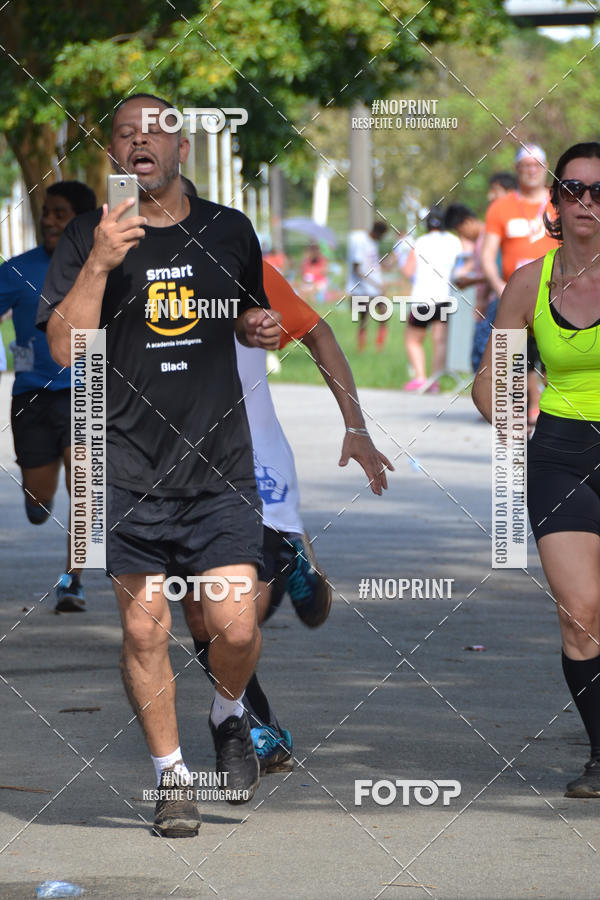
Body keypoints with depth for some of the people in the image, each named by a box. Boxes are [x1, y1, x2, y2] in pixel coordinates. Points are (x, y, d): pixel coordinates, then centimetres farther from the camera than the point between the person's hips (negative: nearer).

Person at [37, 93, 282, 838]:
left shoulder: (229, 232, 8)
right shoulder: (88, 237, 0)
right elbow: (65, 347, -11)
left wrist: (262, 328, 2)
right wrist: (101, 262, -21)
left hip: (219, 464, 1)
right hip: (129, 466, -1)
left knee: (235, 627, -6)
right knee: (144, 630, 0)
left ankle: (229, 717, 25)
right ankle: (171, 777, 15)